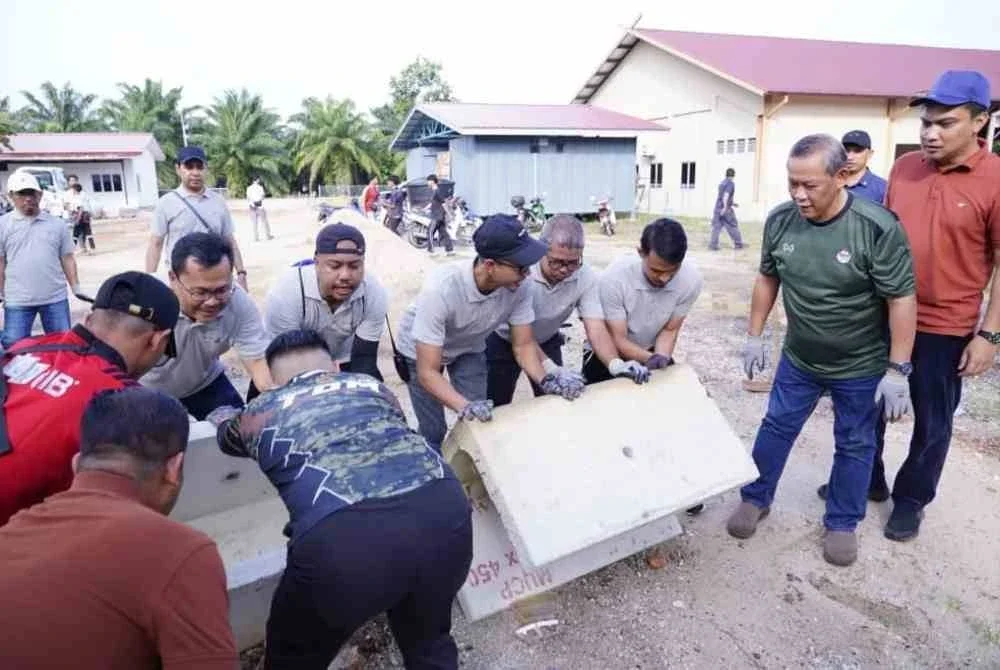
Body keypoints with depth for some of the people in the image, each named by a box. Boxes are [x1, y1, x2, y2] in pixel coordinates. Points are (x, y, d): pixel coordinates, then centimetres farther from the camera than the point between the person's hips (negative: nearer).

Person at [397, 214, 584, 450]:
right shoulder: (440, 290, -41)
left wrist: (545, 379, -33)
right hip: (422, 351, -3)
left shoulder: (519, 287, -29)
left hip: (469, 349, 4)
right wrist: (464, 407, -51)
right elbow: (427, 372, -37)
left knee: (479, 422, -3)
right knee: (434, 432, -3)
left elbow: (523, 344, -15)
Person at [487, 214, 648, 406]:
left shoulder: (586, 277, -22)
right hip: (504, 341, -3)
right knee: (496, 408, 4)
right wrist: (550, 368, -46)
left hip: (547, 342, 3)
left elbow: (595, 328, -25)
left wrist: (616, 363, -44)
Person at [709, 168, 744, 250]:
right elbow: (726, 195, -21)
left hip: (718, 207, 7)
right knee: (733, 226, 5)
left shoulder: (722, 183, 15)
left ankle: (713, 245, -4)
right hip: (725, 209, -7)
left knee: (716, 226, 4)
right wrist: (725, 207, -27)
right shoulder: (731, 183, -8)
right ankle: (738, 244, 15)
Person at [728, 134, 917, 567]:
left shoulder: (877, 227, -24)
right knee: (776, 428, 14)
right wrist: (754, 336, 5)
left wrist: (897, 371, -18)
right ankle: (756, 499, 34)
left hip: (861, 367, -3)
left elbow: (901, 299, -18)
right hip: (798, 359, 3)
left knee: (854, 446, 13)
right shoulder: (780, 220, -11)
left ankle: (842, 523, 32)